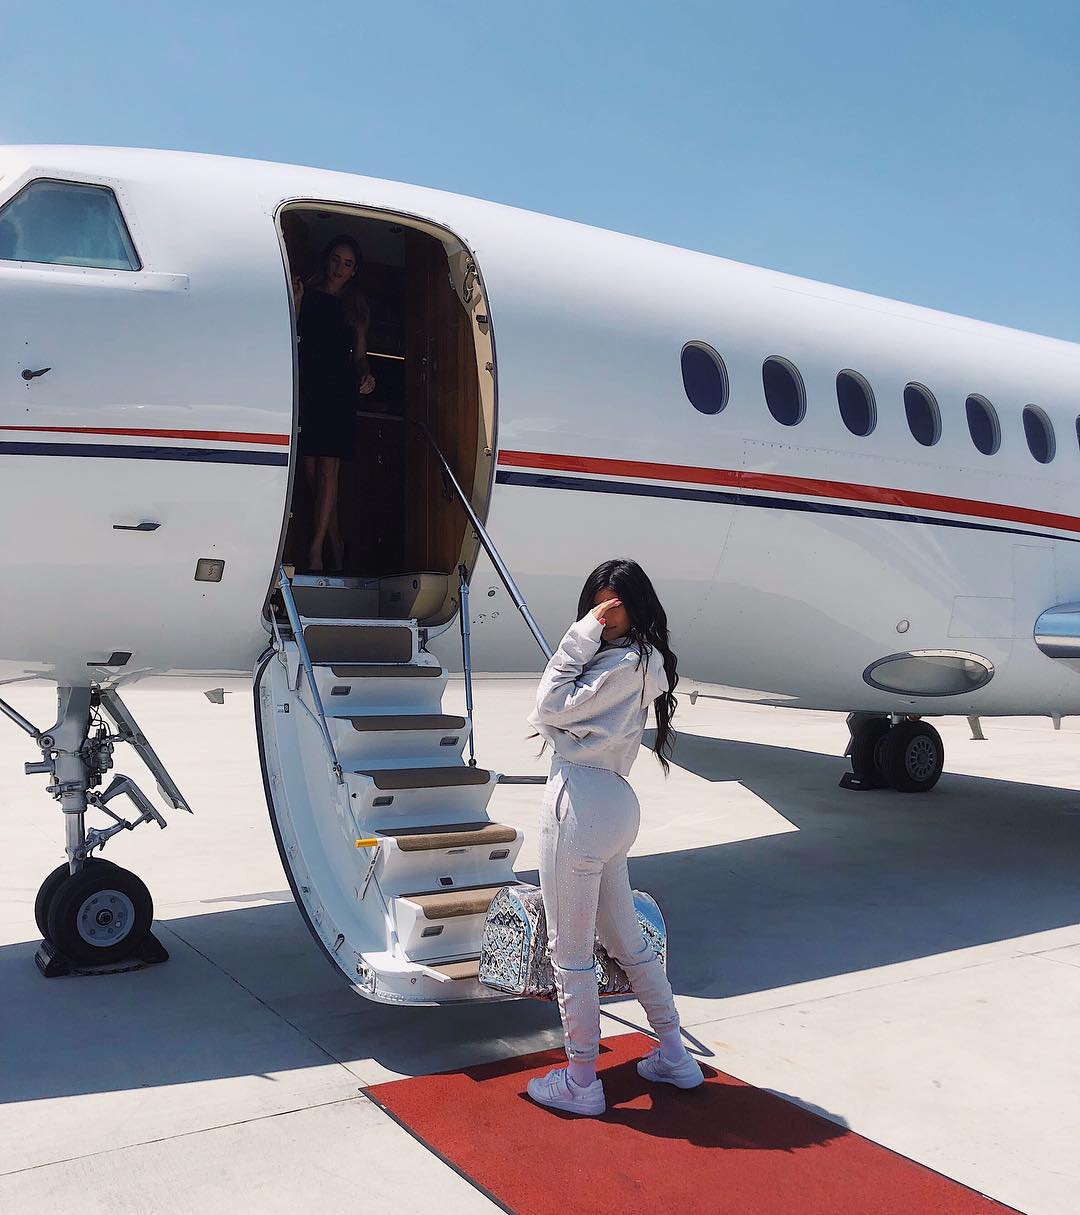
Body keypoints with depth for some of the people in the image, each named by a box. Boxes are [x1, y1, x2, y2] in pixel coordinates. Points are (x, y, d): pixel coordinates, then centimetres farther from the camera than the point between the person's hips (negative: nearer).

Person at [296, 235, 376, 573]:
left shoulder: (356, 306, 16)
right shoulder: (306, 295, 11)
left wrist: (366, 376, -2)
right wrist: (293, 305, -11)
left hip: (338, 393, 0)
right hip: (306, 389, 0)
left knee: (327, 469, -10)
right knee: (311, 471, -1)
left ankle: (315, 551, -14)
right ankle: (336, 543, 10)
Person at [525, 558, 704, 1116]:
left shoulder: (626, 662, -14)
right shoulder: (644, 661, 17)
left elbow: (550, 709, -14)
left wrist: (579, 638, -12)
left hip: (580, 806, -10)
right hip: (614, 803, 10)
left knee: (569, 951, 3)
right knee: (625, 938, 22)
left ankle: (581, 1081, 16)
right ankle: (674, 1056, 33)